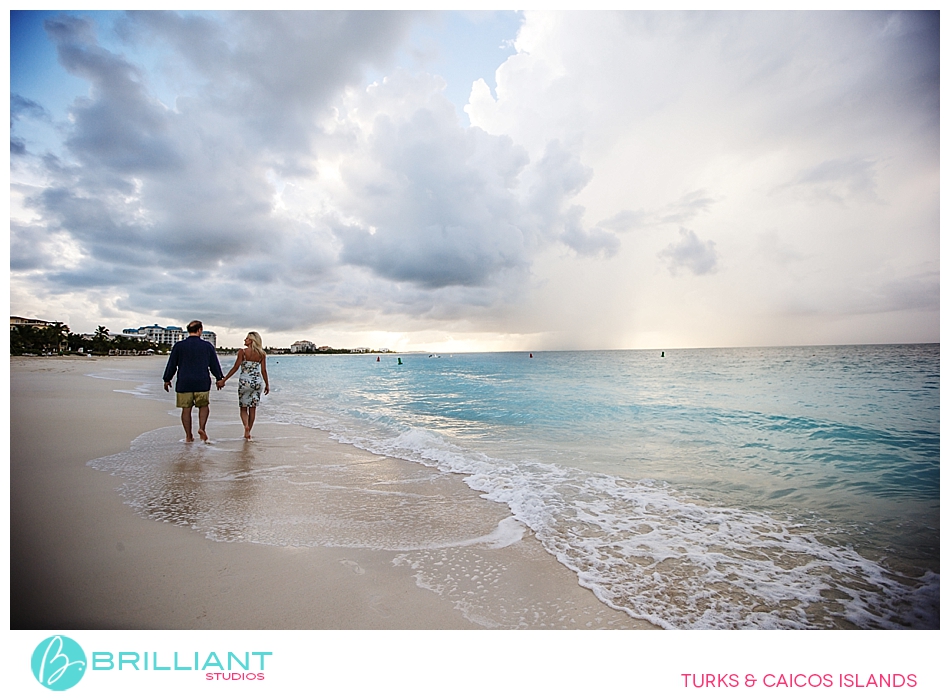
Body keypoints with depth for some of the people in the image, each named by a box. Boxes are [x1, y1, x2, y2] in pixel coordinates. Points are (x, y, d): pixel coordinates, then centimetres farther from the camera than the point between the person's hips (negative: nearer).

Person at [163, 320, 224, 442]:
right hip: (202, 383, 0)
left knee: (186, 409, 7)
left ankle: (188, 436, 12)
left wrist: (167, 379, 19)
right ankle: (202, 428, -4)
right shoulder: (207, 346, 0)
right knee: (204, 406, 15)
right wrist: (219, 378, 18)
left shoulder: (179, 346, 1)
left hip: (184, 384, 0)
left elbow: (171, 364, 7)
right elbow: (214, 365, 7)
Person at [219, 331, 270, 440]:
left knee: (243, 408, 10)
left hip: (244, 381, -2)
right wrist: (267, 384, 11)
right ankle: (248, 431, 16)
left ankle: (246, 426, -15)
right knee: (253, 408, 11)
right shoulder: (262, 354, 1)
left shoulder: (242, 352, -7)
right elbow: (263, 371, 2)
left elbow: (235, 368, -8)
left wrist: (223, 380, -2)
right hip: (257, 381, 3)